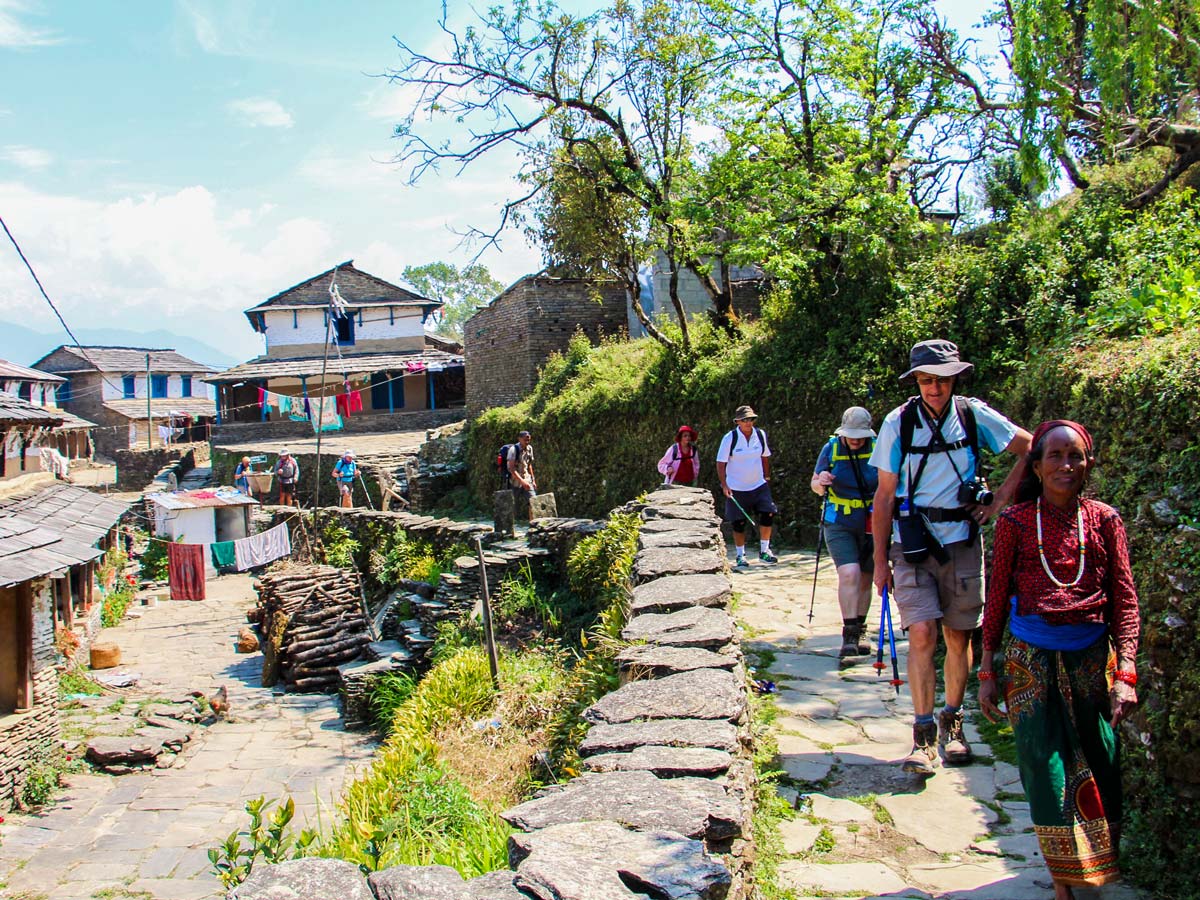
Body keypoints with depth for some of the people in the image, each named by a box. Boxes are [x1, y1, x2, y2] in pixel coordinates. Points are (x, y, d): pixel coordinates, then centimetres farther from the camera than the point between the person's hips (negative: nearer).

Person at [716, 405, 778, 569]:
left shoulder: (761, 435, 0)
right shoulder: (730, 438, -11)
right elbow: (720, 463, -7)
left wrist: (767, 477, 15)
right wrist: (724, 485, -14)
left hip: (758, 485, 3)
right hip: (736, 488, -3)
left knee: (768, 514, -11)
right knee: (739, 523, 2)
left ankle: (764, 551, 4)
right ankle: (740, 556, 17)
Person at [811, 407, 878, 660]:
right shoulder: (831, 448, -4)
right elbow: (815, 485, 5)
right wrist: (820, 482, -19)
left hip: (870, 524, 2)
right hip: (839, 523, -1)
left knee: (865, 579, 11)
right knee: (849, 573, -18)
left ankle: (859, 632, 28)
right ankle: (849, 636, -14)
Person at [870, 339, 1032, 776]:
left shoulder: (974, 415, -3)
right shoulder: (899, 422, -5)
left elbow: (1031, 449, 8)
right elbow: (885, 495, -1)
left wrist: (1001, 498, 0)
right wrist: (880, 559, -2)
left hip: (962, 540, 2)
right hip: (912, 542, -1)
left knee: (958, 637, 8)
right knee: (921, 634, -12)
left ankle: (952, 723, 26)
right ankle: (924, 734, -3)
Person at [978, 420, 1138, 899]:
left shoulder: (1104, 520, 2)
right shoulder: (1016, 521, 0)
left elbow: (1124, 600, 1)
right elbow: (997, 597, 4)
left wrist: (1125, 672, -9)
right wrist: (986, 671, 3)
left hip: (1091, 659, 1)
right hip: (1031, 660, -1)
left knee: (1099, 767, 7)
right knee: (1045, 769, -1)